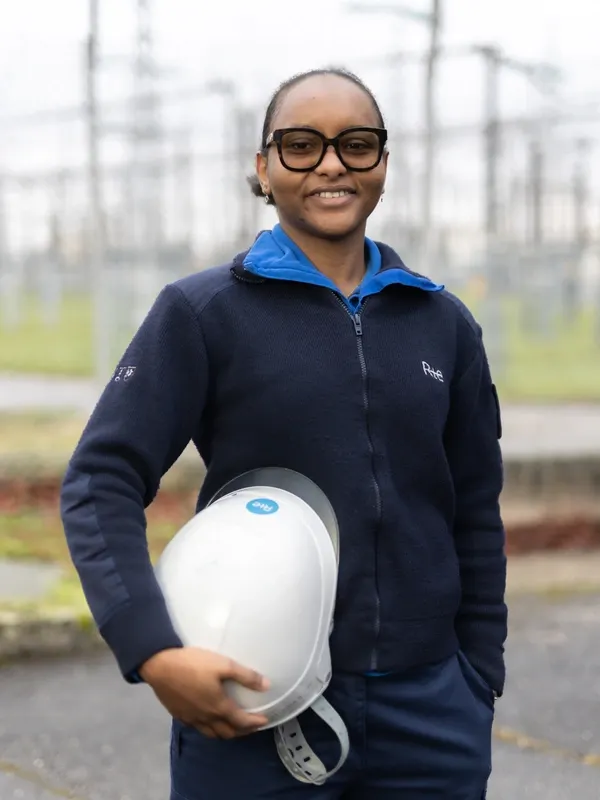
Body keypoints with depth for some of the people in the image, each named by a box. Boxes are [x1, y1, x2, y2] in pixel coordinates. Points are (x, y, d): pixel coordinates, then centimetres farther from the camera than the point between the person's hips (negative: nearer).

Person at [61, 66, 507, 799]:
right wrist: (153, 652, -19)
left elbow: (474, 514, 12)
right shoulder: (203, 312, -3)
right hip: (253, 707, -3)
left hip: (426, 709, 3)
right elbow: (101, 482, -8)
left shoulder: (443, 323, 7)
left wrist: (479, 682, 10)